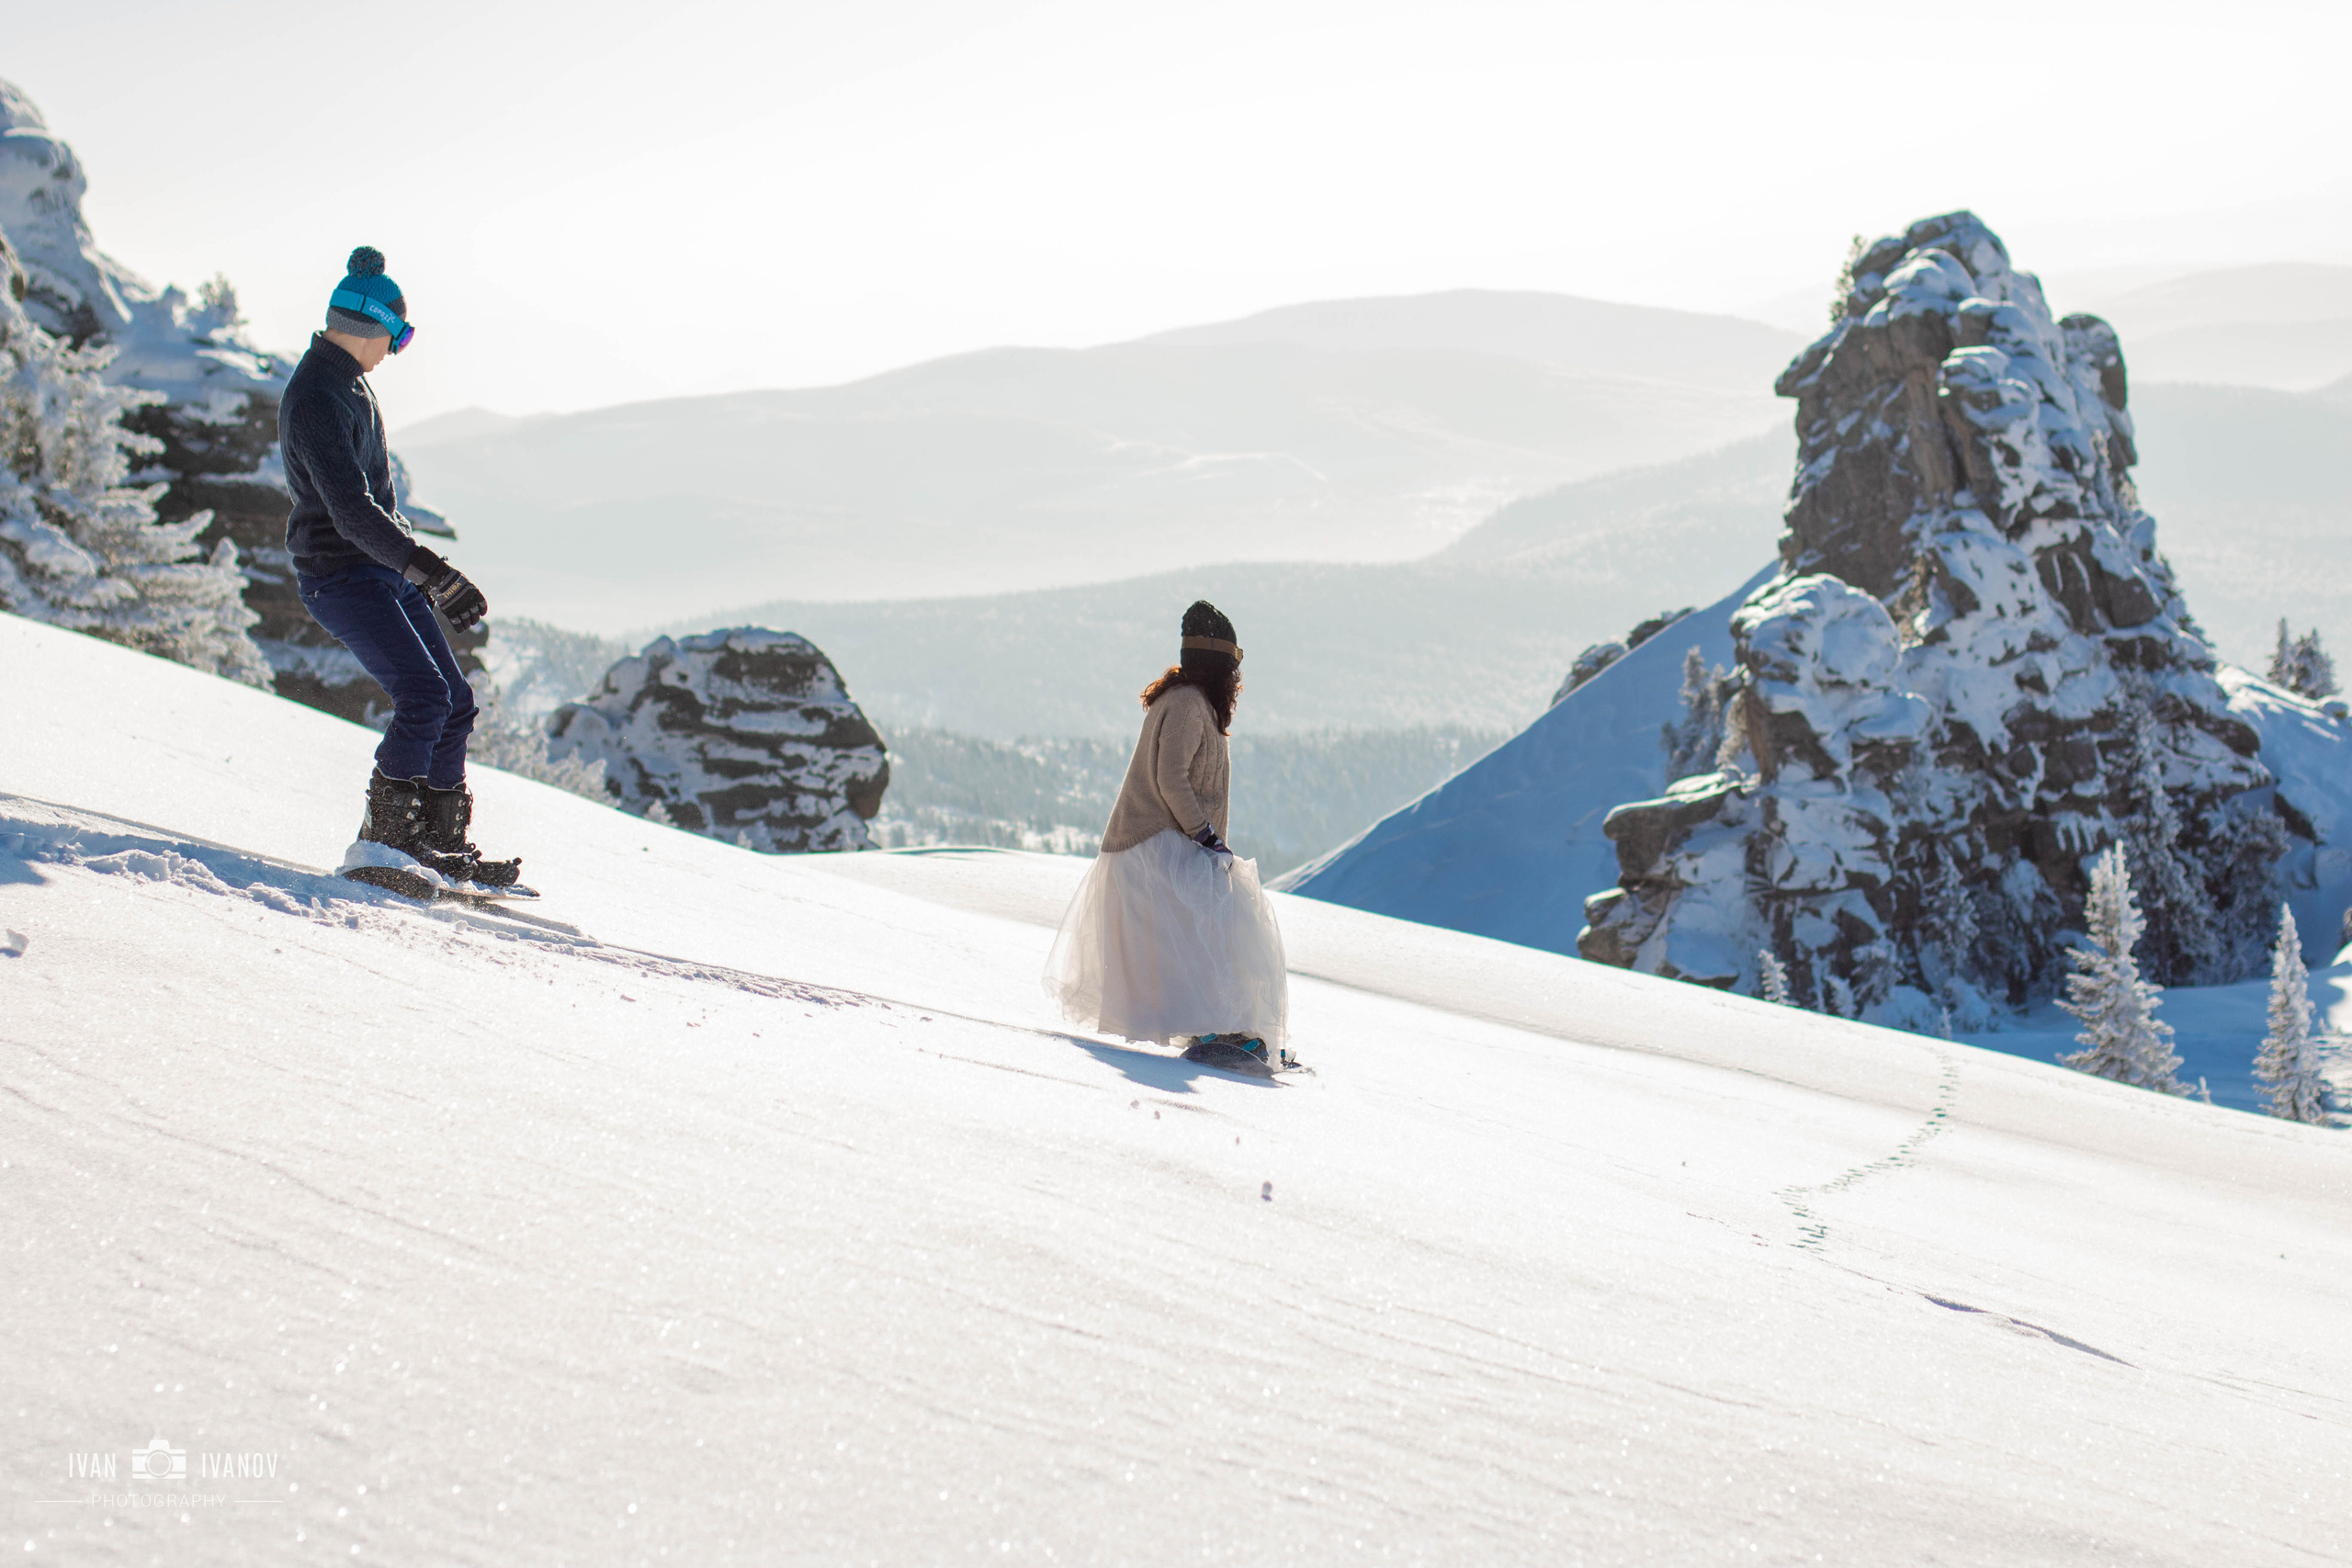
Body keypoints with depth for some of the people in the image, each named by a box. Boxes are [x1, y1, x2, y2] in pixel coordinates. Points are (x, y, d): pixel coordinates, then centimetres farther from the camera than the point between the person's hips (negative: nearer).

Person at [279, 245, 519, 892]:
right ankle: (383, 841, -17)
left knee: (454, 700, 6)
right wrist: (428, 568, -35)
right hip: (340, 575, -10)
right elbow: (351, 510, -28)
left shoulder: (347, 383, 15)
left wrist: (420, 568, 29)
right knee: (423, 693, -22)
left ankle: (443, 842, 13)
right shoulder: (317, 398, -18)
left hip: (382, 570, 10)